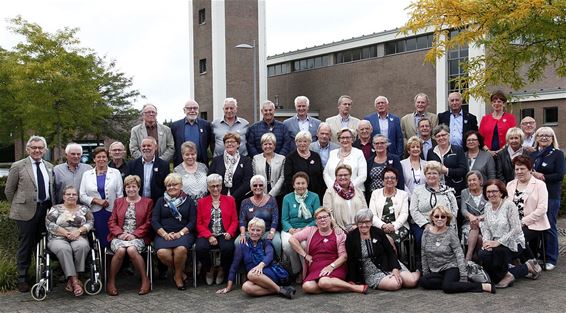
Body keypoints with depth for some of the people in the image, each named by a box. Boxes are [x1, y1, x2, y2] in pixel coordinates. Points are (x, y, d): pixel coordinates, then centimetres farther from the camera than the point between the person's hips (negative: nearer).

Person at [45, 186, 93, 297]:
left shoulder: (83, 209, 19)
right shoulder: (55, 209, 14)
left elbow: (90, 223, 7)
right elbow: (50, 224, 0)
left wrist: (79, 231, -11)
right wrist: (66, 233, -12)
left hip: (79, 238, 1)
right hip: (58, 239, -1)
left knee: (82, 246, -35)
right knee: (63, 249, -36)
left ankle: (71, 279, -26)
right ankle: (75, 281, -37)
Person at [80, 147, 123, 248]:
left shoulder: (116, 173, 8)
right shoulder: (87, 174, 11)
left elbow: (120, 195, 4)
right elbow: (82, 196, 6)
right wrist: (96, 200, -10)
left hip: (112, 212, -1)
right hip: (95, 213, 1)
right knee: (100, 242, -1)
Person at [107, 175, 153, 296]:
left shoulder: (147, 202, 14)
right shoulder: (118, 202, 22)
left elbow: (148, 223, 4)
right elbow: (111, 222, 13)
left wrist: (134, 234, -9)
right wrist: (120, 233, -6)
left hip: (138, 237, -2)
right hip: (119, 236, 2)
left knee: (132, 249, -35)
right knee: (120, 250, -33)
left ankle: (145, 280, -21)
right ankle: (111, 282, -18)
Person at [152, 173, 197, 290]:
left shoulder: (188, 201, 13)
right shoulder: (161, 201, 17)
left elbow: (192, 222, 4)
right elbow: (154, 221, 6)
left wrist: (180, 233, -11)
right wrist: (165, 234, -10)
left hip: (183, 234, -1)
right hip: (163, 234, 1)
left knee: (181, 249, -35)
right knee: (162, 253, -31)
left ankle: (178, 276, -7)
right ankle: (181, 273, -5)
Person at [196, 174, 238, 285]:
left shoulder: (230, 200, 15)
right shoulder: (201, 202, 14)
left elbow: (234, 220, 10)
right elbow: (199, 223, 8)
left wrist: (229, 233, -10)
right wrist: (209, 236, -9)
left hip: (224, 235, 0)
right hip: (207, 235, 1)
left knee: (227, 248, -34)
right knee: (200, 248, -31)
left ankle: (222, 270, 0)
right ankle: (209, 270, 1)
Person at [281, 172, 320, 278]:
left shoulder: (314, 197, 5)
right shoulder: (287, 198, 9)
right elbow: (284, 219, 7)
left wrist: (303, 230, -14)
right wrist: (291, 229, -14)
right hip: (290, 229, 2)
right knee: (287, 244, -30)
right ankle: (296, 270, -6)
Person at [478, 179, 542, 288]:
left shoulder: (509, 205, -13)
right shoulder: (487, 206, 6)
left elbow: (516, 229, -18)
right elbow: (485, 228, 8)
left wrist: (498, 242, -24)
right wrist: (486, 241, -13)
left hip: (514, 243, -6)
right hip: (495, 244, 6)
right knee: (482, 255, -24)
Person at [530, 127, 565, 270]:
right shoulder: (532, 154, 14)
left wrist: (542, 177, -11)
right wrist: (533, 175, -6)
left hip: (551, 195, -4)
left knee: (549, 227, -1)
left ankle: (551, 259, 9)